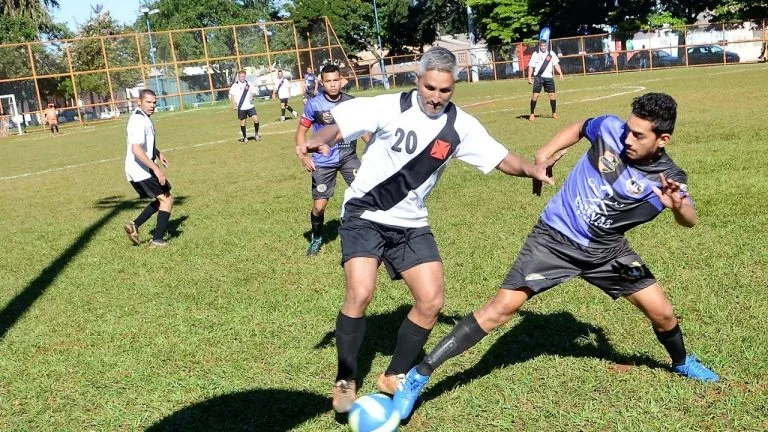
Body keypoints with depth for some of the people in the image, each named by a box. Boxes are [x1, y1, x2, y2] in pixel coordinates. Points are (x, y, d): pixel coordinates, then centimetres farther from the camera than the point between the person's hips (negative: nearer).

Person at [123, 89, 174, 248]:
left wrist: (158, 153, 25)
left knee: (161, 200, 19)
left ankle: (134, 225, 13)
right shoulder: (139, 121, -20)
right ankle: (157, 240, 0)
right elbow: (136, 149, -31)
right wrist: (156, 169, -32)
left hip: (137, 171, 10)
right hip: (141, 171, -10)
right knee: (167, 200, -3)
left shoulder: (143, 118, 12)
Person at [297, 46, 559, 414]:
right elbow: (339, 127, -13)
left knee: (432, 300, -2)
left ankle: (395, 376, 19)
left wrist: (531, 170, -20)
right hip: (364, 215, -4)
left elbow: (500, 158, -1)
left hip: (410, 224, 4)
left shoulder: (460, 125, -4)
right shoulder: (389, 108, -14)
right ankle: (345, 380, 1)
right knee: (359, 294, -20)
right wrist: (318, 140, -35)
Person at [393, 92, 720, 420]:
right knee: (501, 308, -12)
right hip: (555, 238, -2)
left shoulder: (668, 178, -14)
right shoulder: (610, 128, -14)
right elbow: (578, 128, 7)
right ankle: (420, 375, -7)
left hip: (606, 250, 2)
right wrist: (543, 155, 0)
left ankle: (682, 363, 45)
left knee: (662, 312, 7)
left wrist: (678, 205, -36)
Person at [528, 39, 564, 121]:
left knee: (552, 94, 3)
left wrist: (560, 73, -4)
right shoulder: (536, 54, 0)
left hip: (548, 77, 2)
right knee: (535, 95, -8)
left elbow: (556, 64, 6)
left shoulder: (551, 53, 6)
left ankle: (554, 113, 16)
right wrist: (529, 77, -10)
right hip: (538, 77, -2)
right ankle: (532, 114, 0)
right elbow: (531, 66, -1)